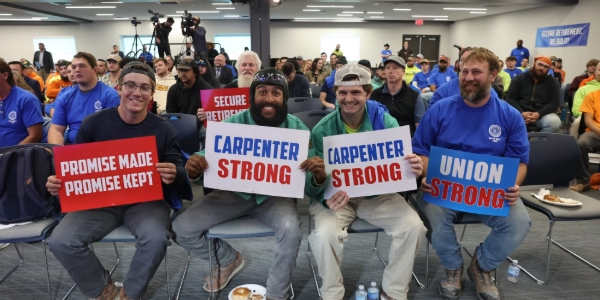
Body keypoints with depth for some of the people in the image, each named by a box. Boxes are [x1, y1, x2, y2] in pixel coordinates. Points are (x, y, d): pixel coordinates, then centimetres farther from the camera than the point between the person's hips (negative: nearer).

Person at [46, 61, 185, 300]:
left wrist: (173, 175, -26)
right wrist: (58, 182, -13)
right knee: (60, 241, -18)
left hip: (146, 201, -2)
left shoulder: (163, 129, -2)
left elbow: (179, 171, -1)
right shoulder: (94, 123, 1)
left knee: (156, 238, -30)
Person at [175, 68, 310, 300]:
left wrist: (319, 175, -36)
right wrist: (194, 169, -32)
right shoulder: (233, 123, -8)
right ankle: (229, 259, 22)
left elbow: (309, 184, -10)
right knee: (181, 229, -10)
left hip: (275, 195, -1)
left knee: (291, 229, -33)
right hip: (235, 193, 2)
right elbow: (210, 159, -7)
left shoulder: (297, 128, -9)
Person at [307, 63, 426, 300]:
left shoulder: (385, 122, -8)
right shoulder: (322, 130, -12)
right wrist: (326, 198, -35)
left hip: (378, 194, 2)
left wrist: (414, 169, -29)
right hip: (335, 194, -2)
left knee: (414, 226, -17)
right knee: (325, 234, -28)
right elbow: (315, 183, -11)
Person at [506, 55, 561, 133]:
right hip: (521, 113, -1)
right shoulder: (519, 78, 7)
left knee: (555, 121, -31)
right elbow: (510, 98, 0)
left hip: (543, 114, 1)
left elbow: (554, 103, 0)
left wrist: (539, 114, -18)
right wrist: (521, 113, -16)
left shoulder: (553, 82, 9)